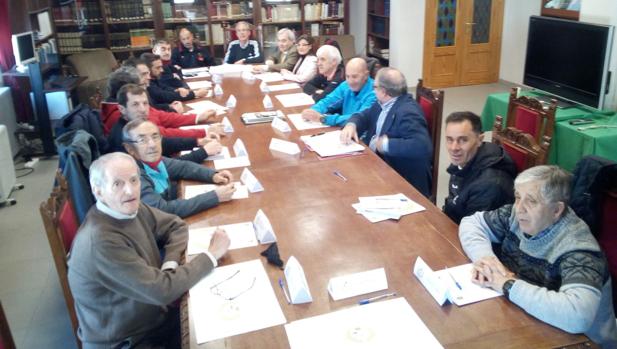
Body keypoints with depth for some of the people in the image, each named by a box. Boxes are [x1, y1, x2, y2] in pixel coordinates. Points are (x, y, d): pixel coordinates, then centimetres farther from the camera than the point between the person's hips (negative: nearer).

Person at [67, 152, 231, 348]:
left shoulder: (130, 207, -7)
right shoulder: (101, 242, -30)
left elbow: (176, 225, 6)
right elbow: (162, 290, -30)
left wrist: (170, 264, -14)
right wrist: (211, 255, -19)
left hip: (154, 314, 7)